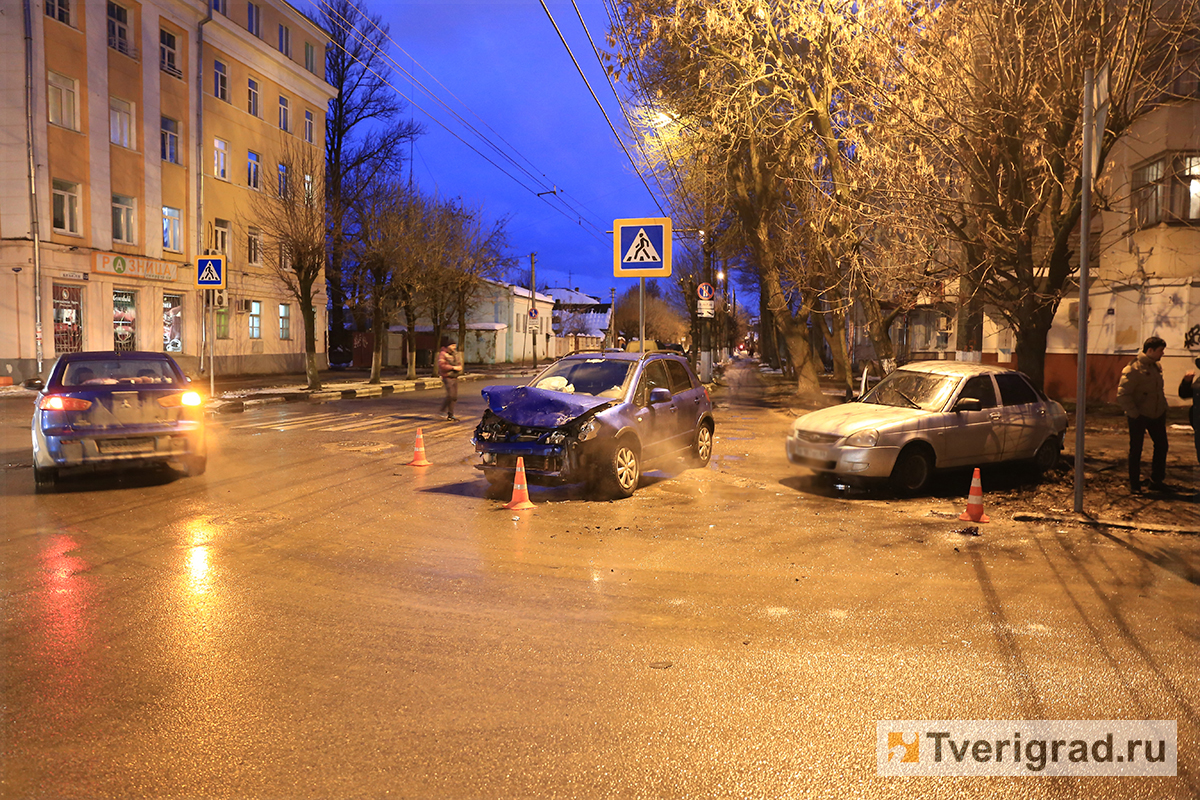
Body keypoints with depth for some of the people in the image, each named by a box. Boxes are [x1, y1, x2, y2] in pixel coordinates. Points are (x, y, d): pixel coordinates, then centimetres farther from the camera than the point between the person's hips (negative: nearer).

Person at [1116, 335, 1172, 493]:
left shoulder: (1156, 366, 9)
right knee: (1136, 450, 2)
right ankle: (1134, 484, 12)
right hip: (1139, 417, -8)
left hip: (1157, 415, 8)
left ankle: (1156, 481, 26)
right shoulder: (1134, 369, -17)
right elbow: (1122, 394, -20)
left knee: (1161, 446, 12)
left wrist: (1163, 408, 15)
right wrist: (1134, 414, -20)